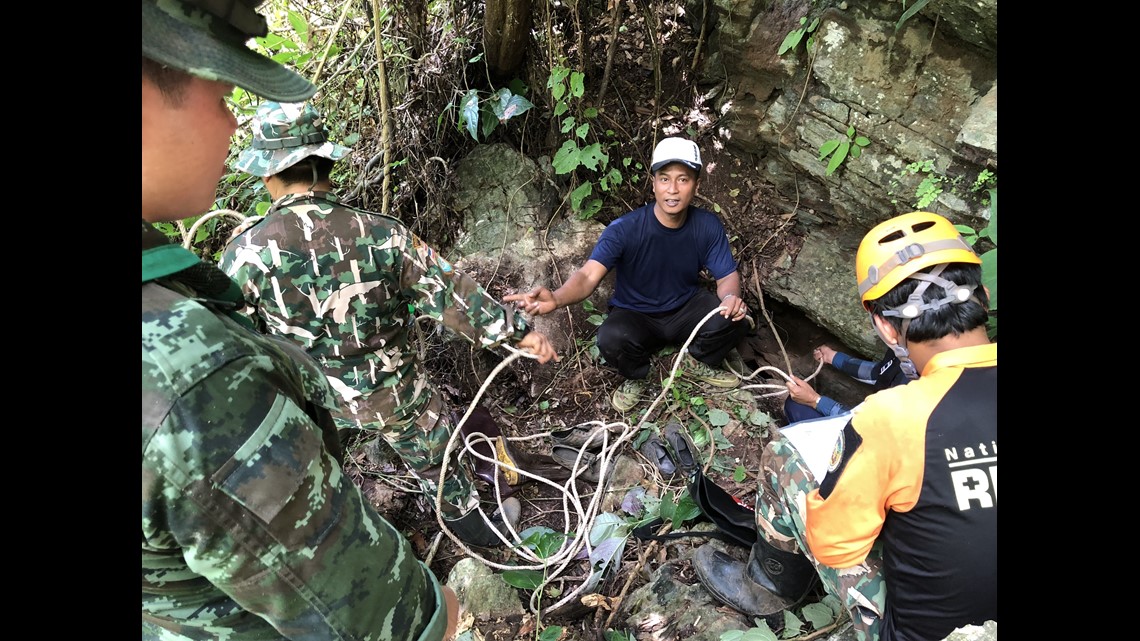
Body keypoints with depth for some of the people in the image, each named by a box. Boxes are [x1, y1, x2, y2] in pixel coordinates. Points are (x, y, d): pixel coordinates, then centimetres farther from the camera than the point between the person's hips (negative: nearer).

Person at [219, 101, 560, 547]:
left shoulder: (243, 254, -18)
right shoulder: (382, 234, -21)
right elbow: (448, 294, -18)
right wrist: (517, 330, -8)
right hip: (394, 393, -1)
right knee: (436, 460, 19)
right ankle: (473, 526, 41)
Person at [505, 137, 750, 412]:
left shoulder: (708, 226, -13)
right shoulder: (624, 229, -25)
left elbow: (728, 276, -8)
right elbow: (589, 275, -36)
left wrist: (731, 297, -34)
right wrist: (556, 298, -58)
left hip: (686, 309, 3)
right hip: (635, 316, -2)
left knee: (734, 319, -25)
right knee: (611, 339, -35)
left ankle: (698, 364, 10)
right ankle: (635, 378, 3)